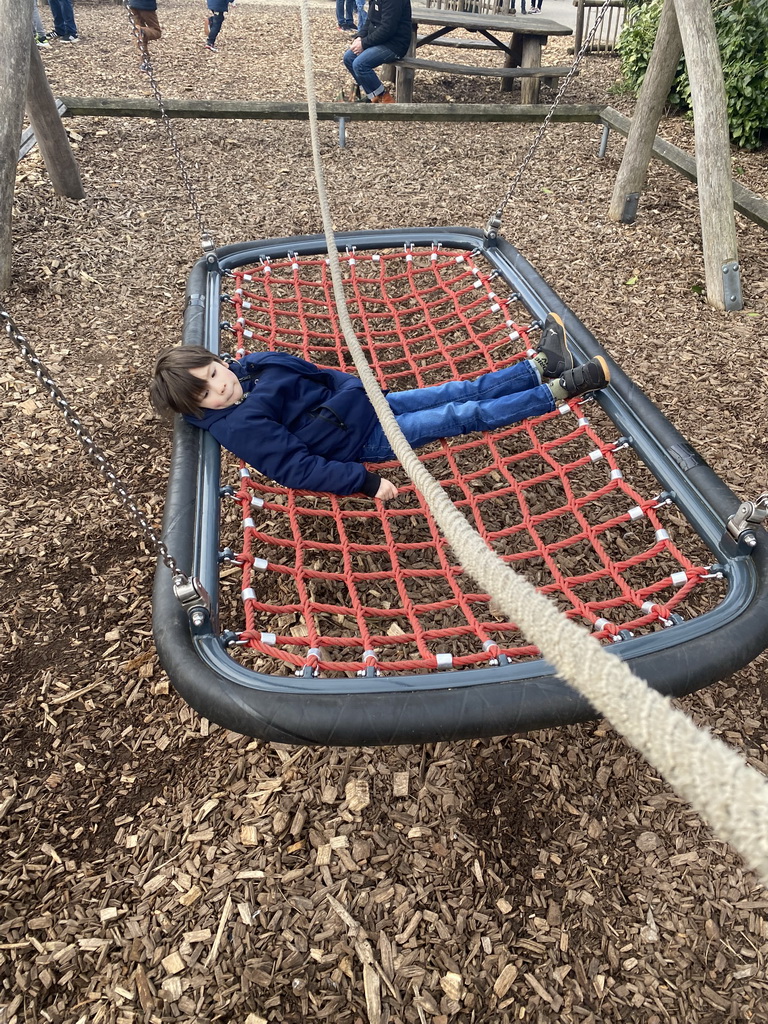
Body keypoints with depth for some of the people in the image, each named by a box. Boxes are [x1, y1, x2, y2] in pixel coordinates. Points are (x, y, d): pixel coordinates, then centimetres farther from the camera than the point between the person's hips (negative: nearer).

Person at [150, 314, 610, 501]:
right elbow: (298, 470, -23)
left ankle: (541, 368, 16)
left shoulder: (250, 365, 4)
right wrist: (365, 481, -27)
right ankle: (561, 389, 0)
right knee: (467, 415, -6)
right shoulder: (240, 428, -18)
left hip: (367, 402, 8)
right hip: (365, 440, -7)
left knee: (465, 391, 4)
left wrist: (362, 389, 10)